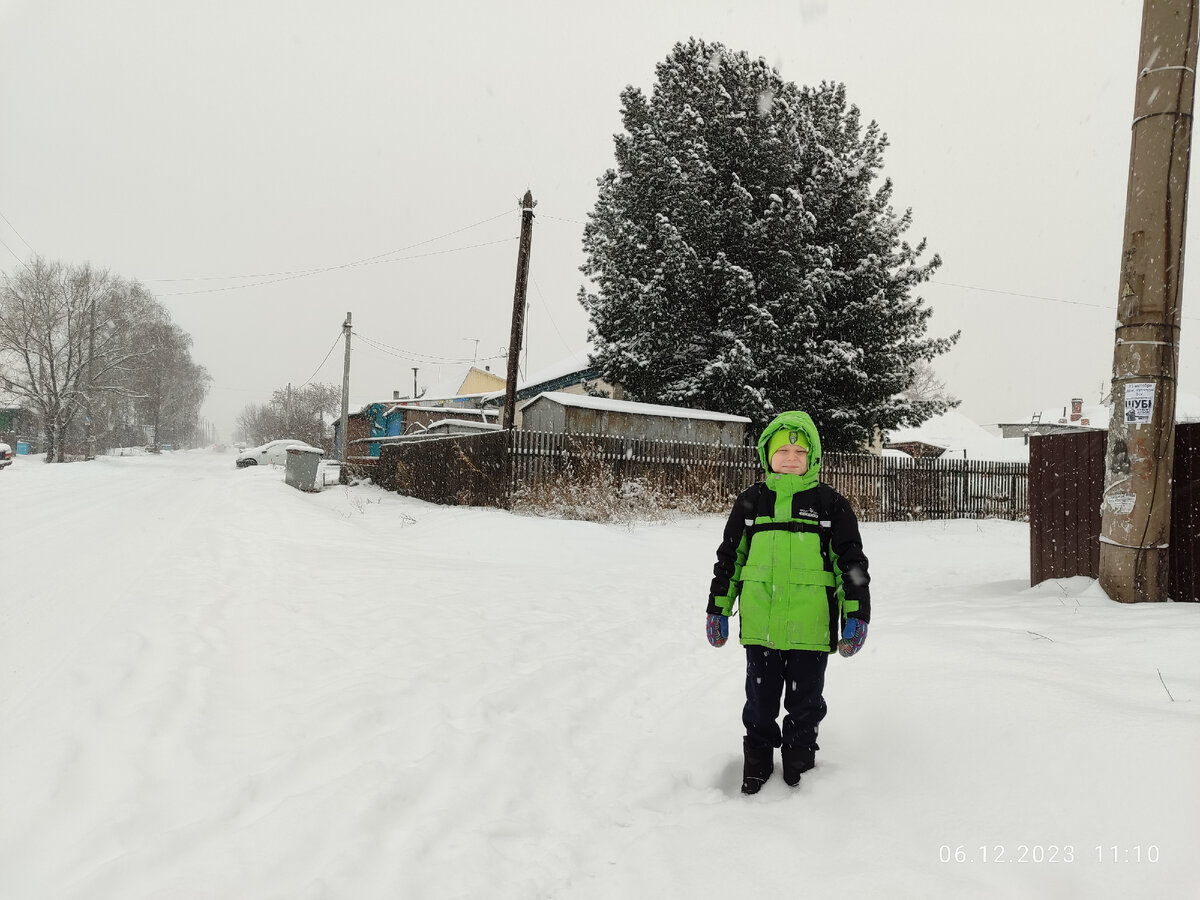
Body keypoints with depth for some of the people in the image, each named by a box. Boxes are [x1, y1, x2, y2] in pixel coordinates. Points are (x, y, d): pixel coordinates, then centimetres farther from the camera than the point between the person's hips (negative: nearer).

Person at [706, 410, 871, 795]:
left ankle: (799, 762, 33)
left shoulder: (831, 504, 1)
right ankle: (757, 762, 32)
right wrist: (718, 610, 10)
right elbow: (729, 557, 11)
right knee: (760, 698, 13)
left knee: (805, 700, 12)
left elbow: (852, 561, 3)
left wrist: (856, 617, -2)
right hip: (759, 623, 1)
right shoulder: (751, 501, 5)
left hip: (810, 626, -1)